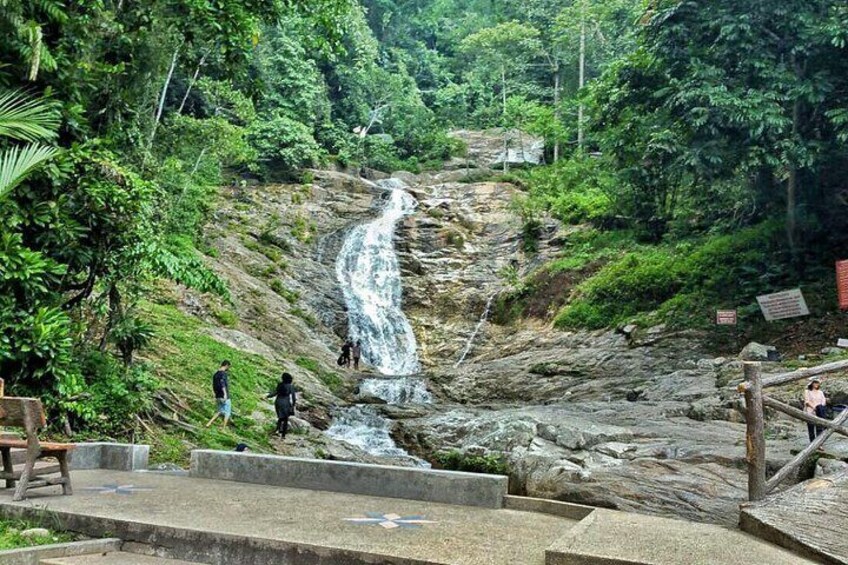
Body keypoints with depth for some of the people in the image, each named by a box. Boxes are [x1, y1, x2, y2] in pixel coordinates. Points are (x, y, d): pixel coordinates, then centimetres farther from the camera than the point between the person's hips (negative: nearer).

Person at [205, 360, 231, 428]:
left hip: (218, 397, 8)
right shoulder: (224, 373, -13)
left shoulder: (215, 374, 13)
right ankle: (224, 428, 1)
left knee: (220, 412, 19)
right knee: (227, 412, 3)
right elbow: (222, 383, -27)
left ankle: (209, 423, 10)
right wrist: (225, 394, -34)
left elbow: (214, 386, 18)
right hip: (224, 397, -8)